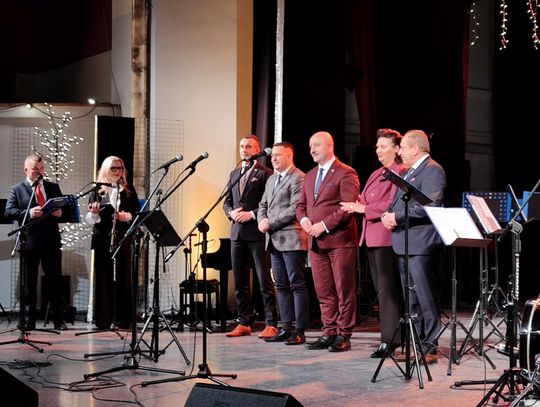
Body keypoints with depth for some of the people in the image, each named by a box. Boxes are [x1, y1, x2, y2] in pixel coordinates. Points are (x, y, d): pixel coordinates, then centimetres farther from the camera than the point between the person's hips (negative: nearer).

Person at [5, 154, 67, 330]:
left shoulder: (53, 187, 15)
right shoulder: (16, 190, 6)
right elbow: (9, 212, -5)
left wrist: (60, 213, -7)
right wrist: (28, 213, -20)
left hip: (51, 241, 2)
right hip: (29, 242, -2)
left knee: (55, 280, 1)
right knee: (29, 282, 5)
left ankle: (59, 320, 6)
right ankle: (29, 321, 12)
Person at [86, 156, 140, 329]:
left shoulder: (129, 190, 11)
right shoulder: (97, 190, 6)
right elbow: (90, 219, 4)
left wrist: (129, 216, -11)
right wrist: (94, 212, -18)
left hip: (123, 239, 1)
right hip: (102, 240, -1)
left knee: (123, 279, -1)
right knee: (102, 279, -1)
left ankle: (121, 320, 4)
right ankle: (103, 320, 5)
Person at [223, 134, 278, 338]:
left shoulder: (264, 173, -3)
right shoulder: (234, 174, 19)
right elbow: (227, 201, 20)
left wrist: (252, 214, -16)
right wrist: (231, 212, 0)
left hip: (256, 232, -7)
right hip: (237, 232, 7)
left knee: (265, 281, -5)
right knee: (240, 282, 9)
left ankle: (271, 325, -3)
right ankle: (243, 323, 16)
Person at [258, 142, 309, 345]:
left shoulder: (298, 178, -8)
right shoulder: (271, 179, 20)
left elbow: (295, 209, -16)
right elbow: (263, 204, 23)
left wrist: (271, 223, -14)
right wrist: (262, 220, 2)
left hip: (292, 239, -9)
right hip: (274, 240, 9)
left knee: (298, 286, -5)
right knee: (282, 286, 10)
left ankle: (300, 331, -3)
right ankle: (286, 328, 16)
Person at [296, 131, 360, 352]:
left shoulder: (345, 174, -6)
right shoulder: (310, 176, 19)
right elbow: (301, 204, 22)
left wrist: (324, 225, -17)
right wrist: (304, 219, 0)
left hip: (339, 239, -7)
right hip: (316, 242, 7)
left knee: (344, 291, -1)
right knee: (323, 292, 9)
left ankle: (344, 336, 4)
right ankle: (329, 332, 15)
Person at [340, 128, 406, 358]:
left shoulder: (400, 173, -7)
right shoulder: (376, 174, 22)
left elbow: (393, 205, -17)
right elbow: (365, 201, 20)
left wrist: (364, 208, -13)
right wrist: (357, 206, -2)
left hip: (387, 237, -9)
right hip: (372, 236, 9)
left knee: (388, 289, -9)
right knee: (381, 289, 11)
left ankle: (390, 339, -6)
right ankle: (390, 335, 18)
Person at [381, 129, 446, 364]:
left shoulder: (432, 170, -9)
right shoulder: (409, 171, 21)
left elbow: (429, 207, -21)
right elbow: (397, 202, 24)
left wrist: (397, 217, -18)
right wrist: (387, 215, 2)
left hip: (422, 245, -10)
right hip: (404, 244, 10)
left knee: (426, 299, -5)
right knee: (411, 300, 13)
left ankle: (429, 349, -1)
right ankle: (415, 345, 20)